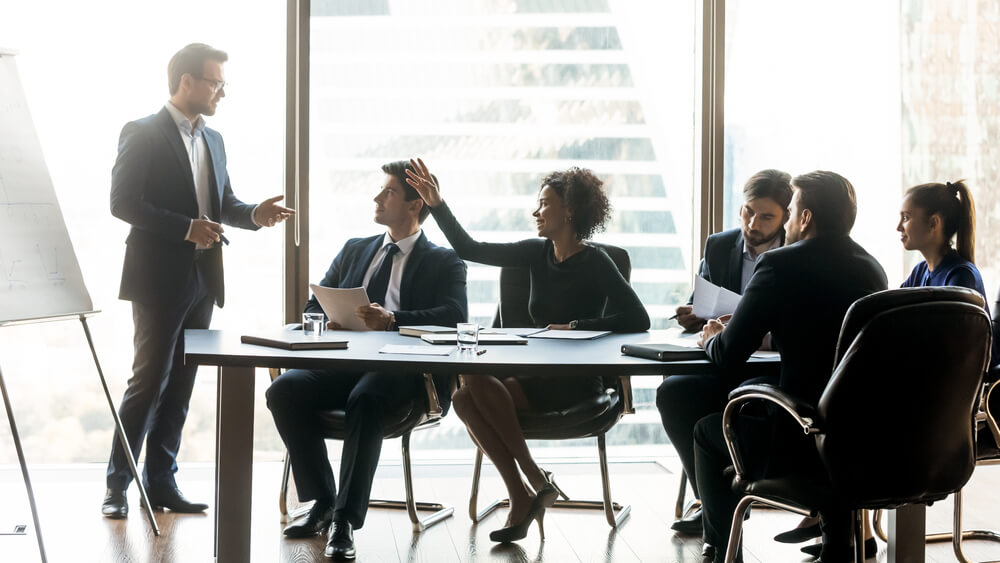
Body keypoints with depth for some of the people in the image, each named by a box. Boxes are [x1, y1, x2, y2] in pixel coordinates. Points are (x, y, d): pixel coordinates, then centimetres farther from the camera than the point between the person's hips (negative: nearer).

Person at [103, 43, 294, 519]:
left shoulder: (213, 140, 16)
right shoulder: (143, 134, -7)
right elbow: (122, 202, -14)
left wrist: (254, 214, -1)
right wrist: (186, 227, -20)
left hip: (201, 279, 7)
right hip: (159, 278, -7)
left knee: (181, 384, 8)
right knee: (149, 381, -6)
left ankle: (161, 480, 15)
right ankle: (116, 484, 3)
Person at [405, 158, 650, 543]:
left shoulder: (594, 263, -8)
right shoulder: (537, 254, 9)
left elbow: (637, 319, -17)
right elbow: (470, 250, 12)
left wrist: (574, 327, -19)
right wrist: (437, 205, 4)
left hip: (575, 382, -6)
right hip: (538, 374, 6)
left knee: (476, 377, -26)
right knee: (464, 399, -21)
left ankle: (535, 480, -16)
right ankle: (521, 496, -17)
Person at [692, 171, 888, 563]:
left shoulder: (781, 265, -11)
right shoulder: (872, 268, 8)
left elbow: (729, 356, -6)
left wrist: (712, 339, 15)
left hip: (803, 441, -6)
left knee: (708, 431, 19)